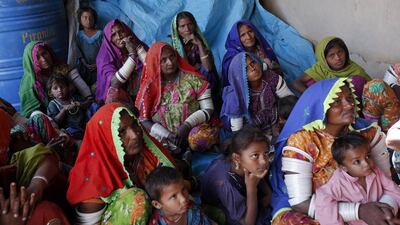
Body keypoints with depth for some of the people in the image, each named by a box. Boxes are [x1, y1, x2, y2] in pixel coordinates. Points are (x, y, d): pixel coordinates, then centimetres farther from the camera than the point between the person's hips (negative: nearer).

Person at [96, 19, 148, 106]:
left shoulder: (140, 46, 0)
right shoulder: (105, 56, -6)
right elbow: (114, 83, -23)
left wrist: (138, 47, -17)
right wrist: (132, 54, -24)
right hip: (120, 97, -2)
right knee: (114, 92, -32)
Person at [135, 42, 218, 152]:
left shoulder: (192, 79, 1)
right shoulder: (149, 86, 5)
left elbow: (208, 109, -2)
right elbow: (142, 119, 2)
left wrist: (187, 125, -18)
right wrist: (168, 135, -12)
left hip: (192, 129, -1)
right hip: (164, 138, 2)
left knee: (202, 138, -36)